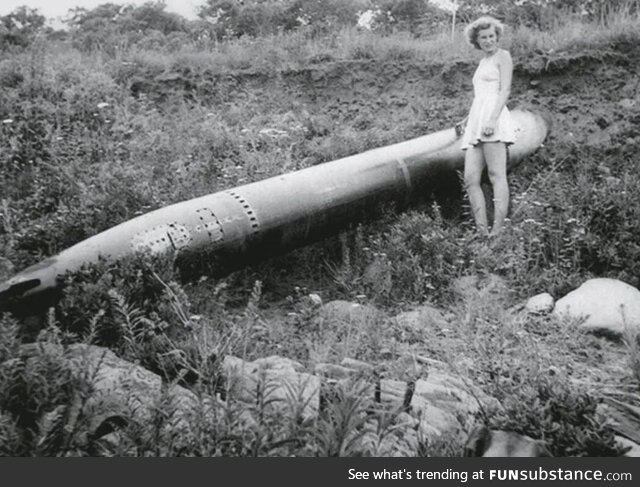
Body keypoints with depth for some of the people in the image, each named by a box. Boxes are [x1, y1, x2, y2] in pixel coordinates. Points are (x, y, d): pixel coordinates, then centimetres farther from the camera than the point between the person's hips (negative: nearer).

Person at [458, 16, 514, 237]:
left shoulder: (503, 56, 7)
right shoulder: (483, 62, 30)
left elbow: (505, 90, -6)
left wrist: (492, 119, -19)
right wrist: (468, 119, 33)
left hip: (493, 120, -8)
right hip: (476, 124, 8)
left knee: (497, 175, -17)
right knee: (470, 180, -7)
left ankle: (498, 231, -25)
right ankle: (482, 232, -11)